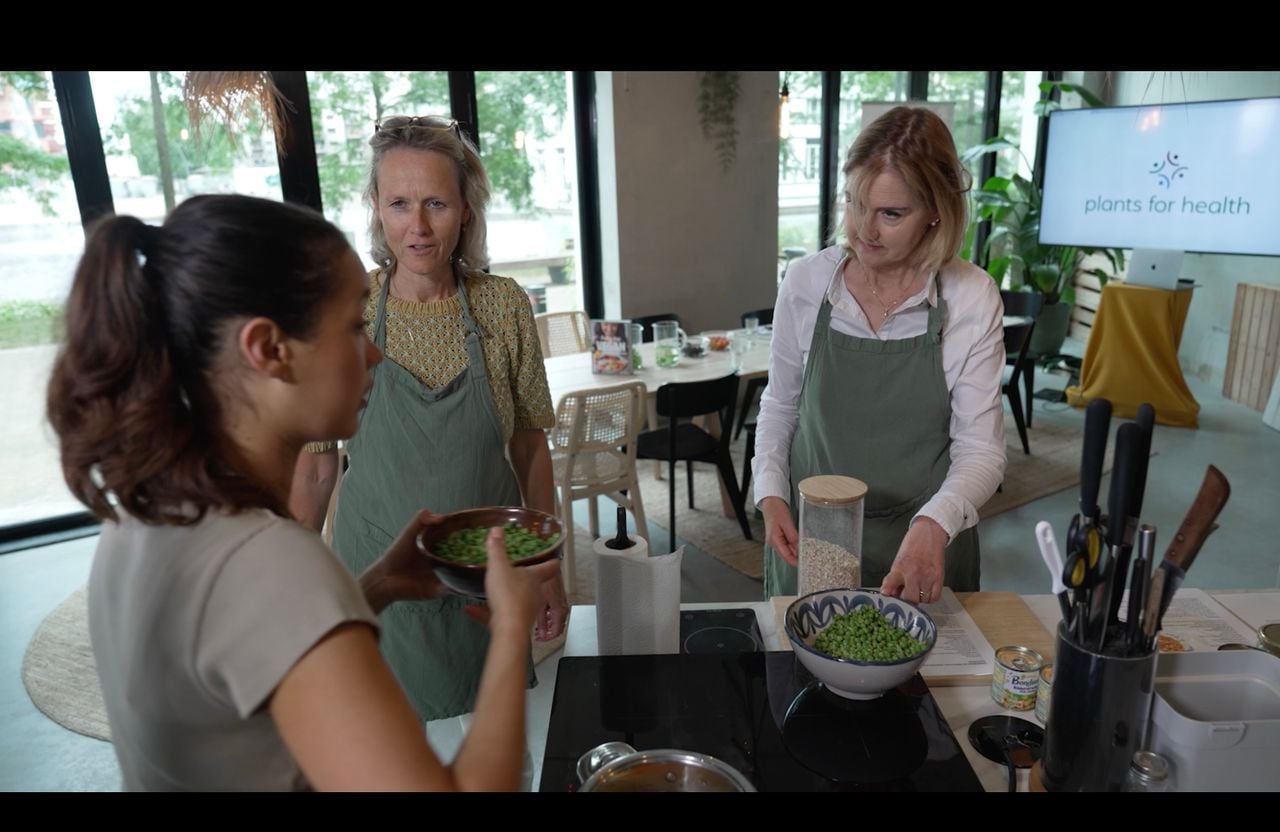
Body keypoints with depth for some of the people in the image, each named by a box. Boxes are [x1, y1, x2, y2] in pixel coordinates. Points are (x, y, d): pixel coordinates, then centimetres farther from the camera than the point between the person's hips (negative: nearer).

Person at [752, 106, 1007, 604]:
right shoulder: (804, 282, -8)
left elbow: (980, 449, -11)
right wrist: (771, 495, -8)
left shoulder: (972, 298, -12)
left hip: (922, 547, -1)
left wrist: (933, 524, -29)